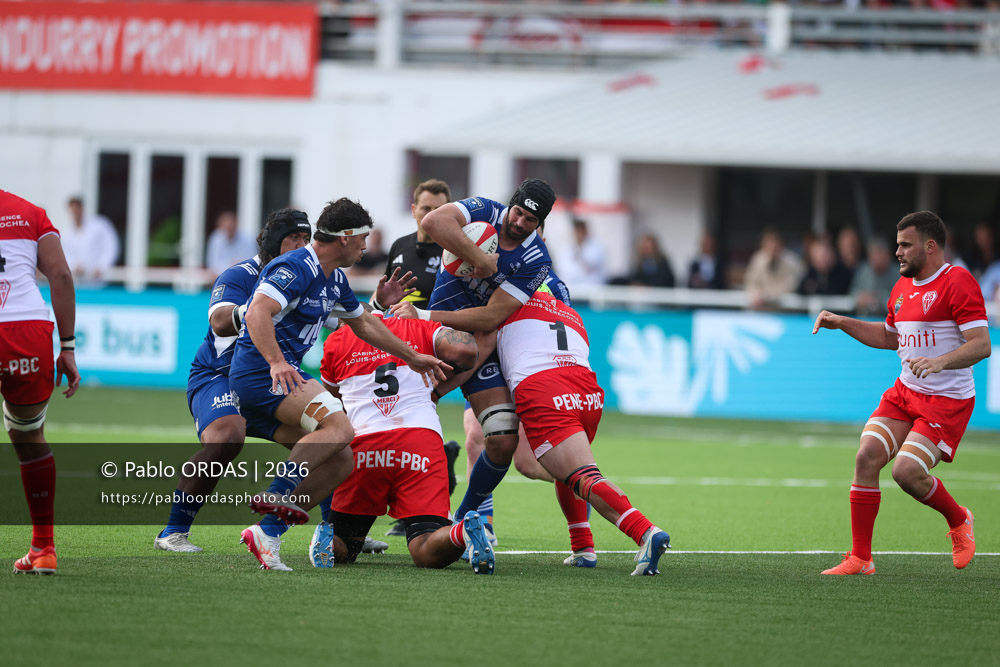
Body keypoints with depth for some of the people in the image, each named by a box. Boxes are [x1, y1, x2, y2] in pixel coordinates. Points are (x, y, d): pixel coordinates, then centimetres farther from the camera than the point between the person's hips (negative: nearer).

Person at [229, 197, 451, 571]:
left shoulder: (334, 280, 18)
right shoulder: (296, 268, -14)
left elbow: (363, 323, 33)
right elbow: (259, 313, -27)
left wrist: (412, 358, 38)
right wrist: (276, 362, -39)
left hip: (283, 374, 10)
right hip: (259, 372, -10)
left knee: (341, 461, 1)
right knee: (338, 427, -29)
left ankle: (268, 532, -5)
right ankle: (275, 496, -31)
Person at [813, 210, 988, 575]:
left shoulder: (958, 282, -14)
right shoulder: (903, 287, 13)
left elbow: (981, 344, -22)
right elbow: (890, 336, 30)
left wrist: (939, 361, -37)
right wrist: (841, 323, 18)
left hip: (947, 400, -8)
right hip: (905, 392, 8)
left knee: (907, 472, -19)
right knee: (867, 457, -9)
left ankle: (958, 520, 12)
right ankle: (860, 558, -2)